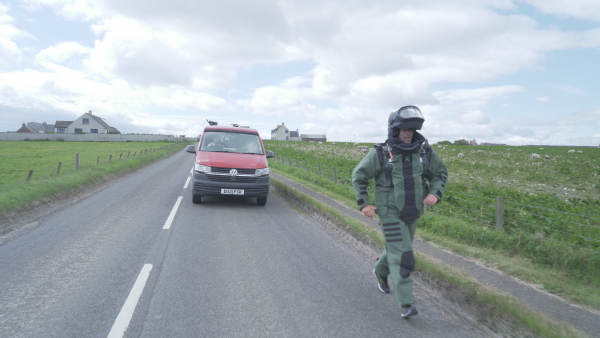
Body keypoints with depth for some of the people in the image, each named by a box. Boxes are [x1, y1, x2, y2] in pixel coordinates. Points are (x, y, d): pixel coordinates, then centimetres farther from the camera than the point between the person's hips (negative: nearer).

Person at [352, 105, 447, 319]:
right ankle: (406, 304, -6)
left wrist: (435, 194, -10)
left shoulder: (424, 150, -3)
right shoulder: (380, 153, -13)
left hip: (411, 213, 5)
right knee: (401, 255, -12)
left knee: (398, 249, 21)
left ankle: (381, 271, 50)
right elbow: (358, 176, -4)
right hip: (390, 212, -5)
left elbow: (440, 173, 8)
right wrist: (363, 204, -11)